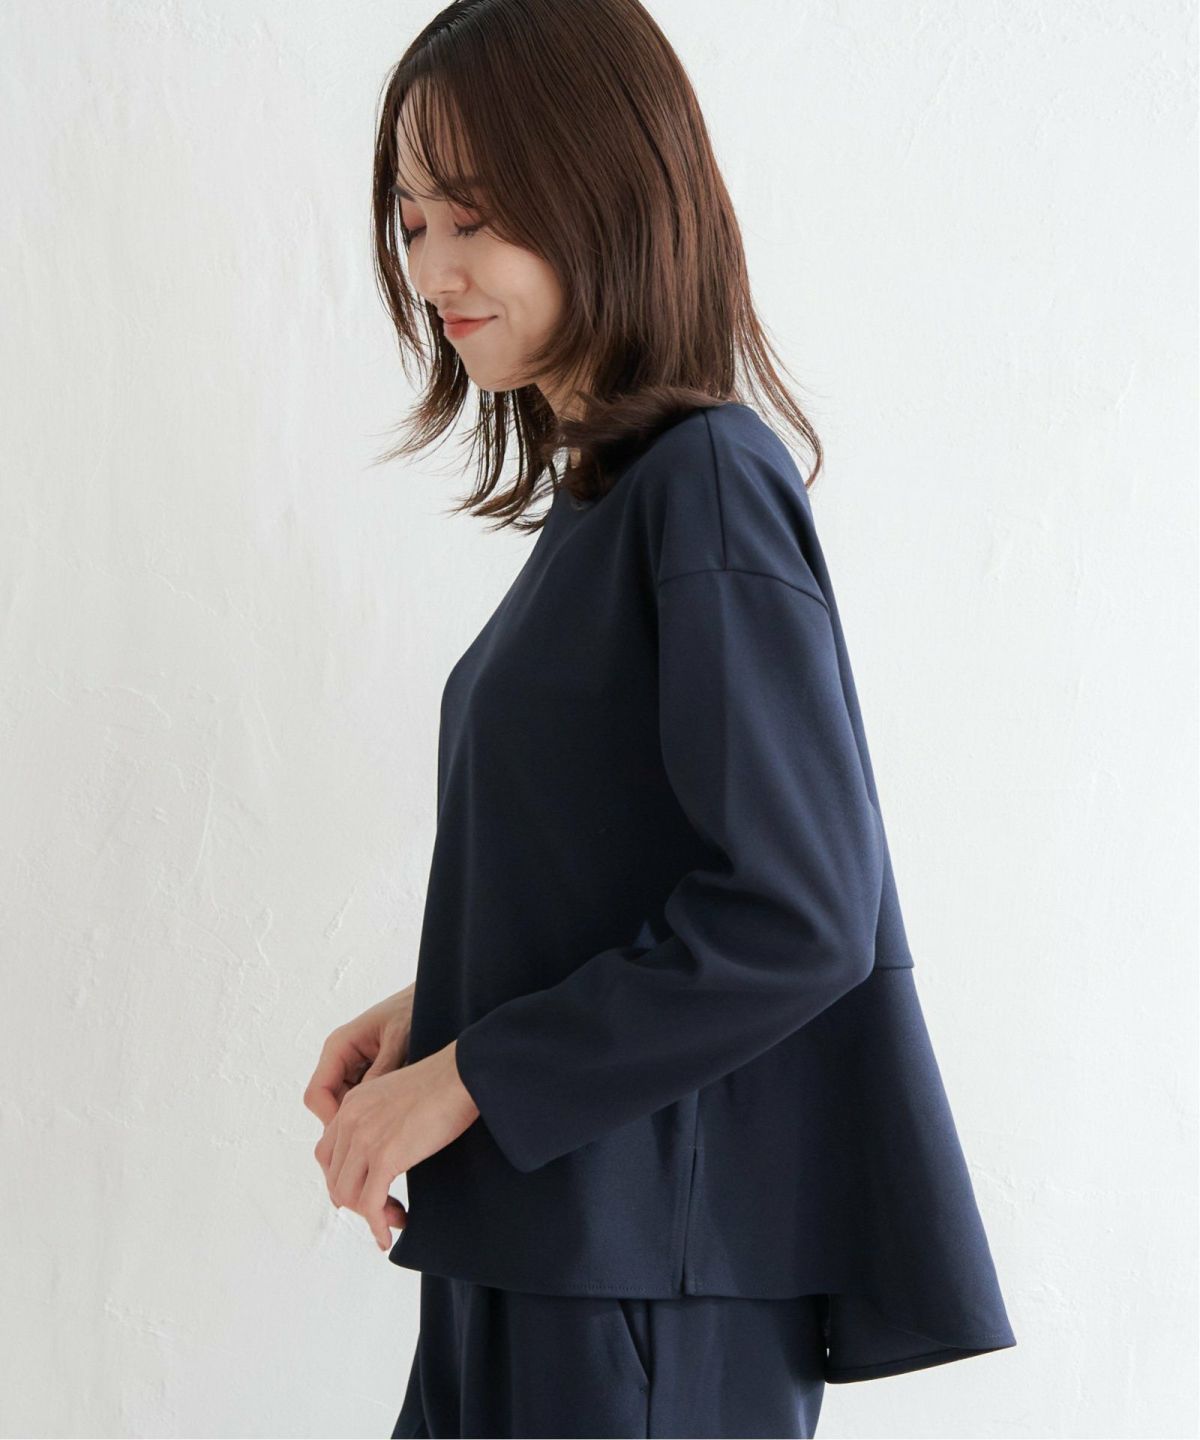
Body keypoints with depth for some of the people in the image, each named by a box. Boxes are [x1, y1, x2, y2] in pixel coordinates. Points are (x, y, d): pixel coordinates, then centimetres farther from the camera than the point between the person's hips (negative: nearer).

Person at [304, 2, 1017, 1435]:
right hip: (548, 1235, 8)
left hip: (655, 1263, -8)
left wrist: (469, 1079, -15)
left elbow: (795, 912, -21)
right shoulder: (605, 493, 10)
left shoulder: (707, 482, -15)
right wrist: (436, 1013, 5)